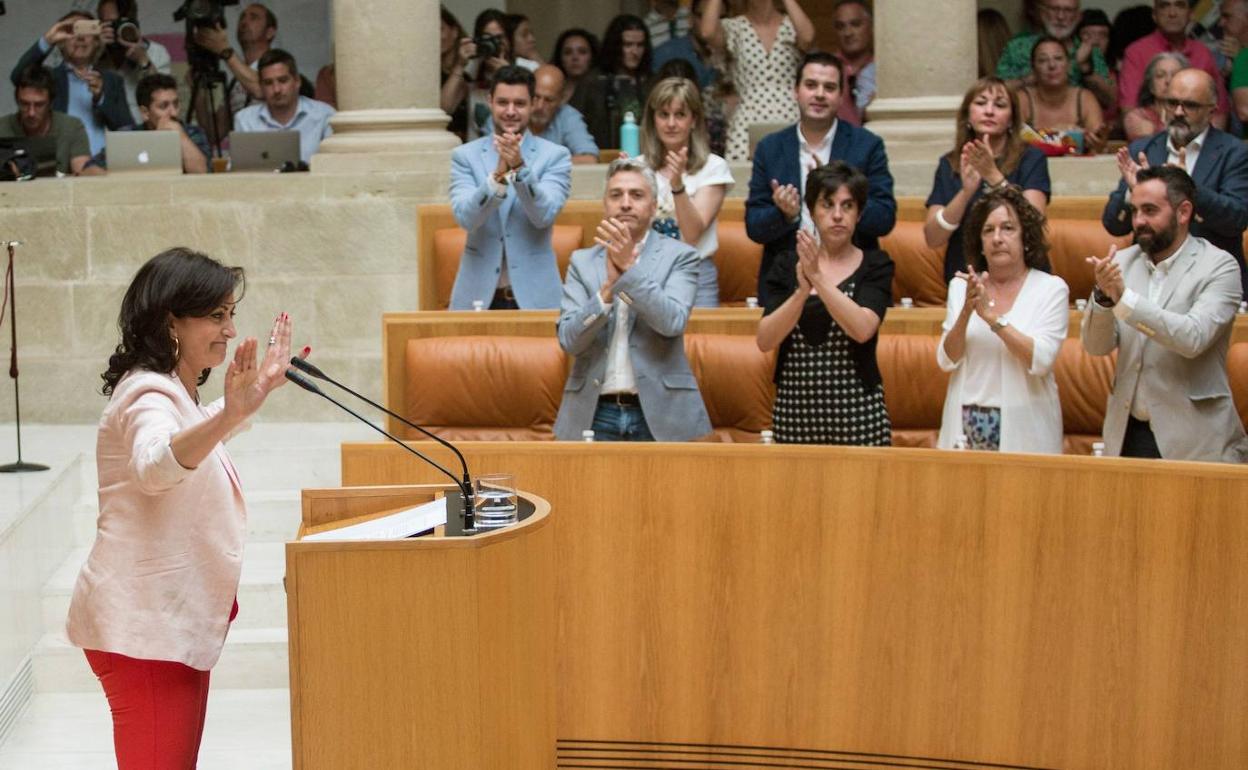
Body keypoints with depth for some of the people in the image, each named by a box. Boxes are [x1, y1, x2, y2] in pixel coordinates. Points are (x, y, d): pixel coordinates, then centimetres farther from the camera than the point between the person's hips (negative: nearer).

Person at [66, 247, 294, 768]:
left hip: (178, 621, 11)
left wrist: (262, 384, 38)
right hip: (143, 627, -11)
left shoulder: (174, 392, 15)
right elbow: (154, 465, -42)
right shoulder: (149, 397, -18)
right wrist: (231, 415, -57)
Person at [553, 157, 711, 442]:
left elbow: (673, 322, -13)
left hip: (659, 415, -2)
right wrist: (609, 285, -16)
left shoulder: (679, 256, 2)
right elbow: (569, 339, -3)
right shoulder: (582, 261, 8)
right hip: (594, 414, 2)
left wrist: (629, 266, -19)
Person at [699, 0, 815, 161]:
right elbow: (708, 33, -15)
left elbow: (807, 37, -15)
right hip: (747, 127, -1)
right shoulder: (734, 28, 7)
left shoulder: (792, 26, 9)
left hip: (791, 123, 1)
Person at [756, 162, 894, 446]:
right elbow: (765, 340, -5)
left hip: (857, 411, -2)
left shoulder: (875, 266, 1)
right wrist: (802, 291, -19)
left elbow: (863, 329, -16)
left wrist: (818, 278, -20)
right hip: (794, 407, 2)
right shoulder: (787, 265, 6)